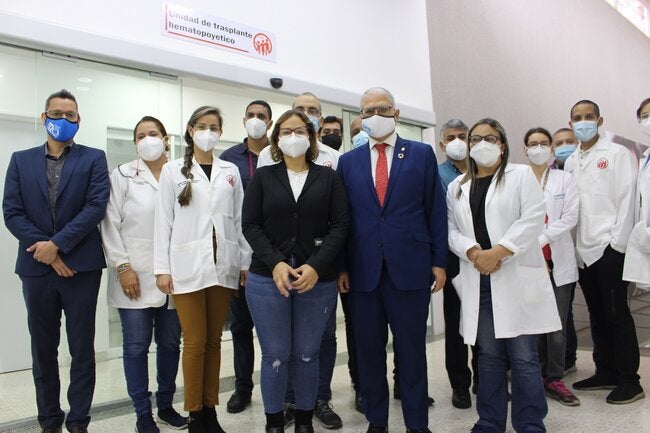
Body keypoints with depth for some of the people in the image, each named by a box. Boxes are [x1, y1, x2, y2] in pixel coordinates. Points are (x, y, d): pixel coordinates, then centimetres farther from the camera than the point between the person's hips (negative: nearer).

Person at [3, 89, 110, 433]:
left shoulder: (93, 159, 3)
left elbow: (96, 207, -9)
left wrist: (57, 244, -14)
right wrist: (46, 252, -9)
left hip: (80, 266, -2)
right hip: (36, 267, 3)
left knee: (82, 349, 4)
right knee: (43, 350, 12)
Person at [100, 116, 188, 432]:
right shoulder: (123, 175, 2)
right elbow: (110, 223, -2)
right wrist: (122, 267, -9)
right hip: (135, 275, -2)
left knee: (170, 343, 11)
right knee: (136, 346, 5)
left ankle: (166, 405, 28)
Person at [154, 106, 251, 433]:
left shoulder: (230, 171, 10)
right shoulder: (173, 170, 4)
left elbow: (239, 219, 8)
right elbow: (163, 221, 1)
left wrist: (246, 261, 4)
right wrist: (162, 268, -4)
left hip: (223, 265, 2)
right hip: (187, 266, -2)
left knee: (214, 340, 9)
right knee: (195, 342, 1)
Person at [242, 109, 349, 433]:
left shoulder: (328, 178, 7)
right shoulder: (262, 177, 7)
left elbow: (340, 225, -1)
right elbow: (251, 225, 0)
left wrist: (316, 266, -14)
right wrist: (276, 264, -15)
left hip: (318, 281, 0)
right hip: (267, 279, 0)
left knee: (307, 355, 9)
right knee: (275, 356, 4)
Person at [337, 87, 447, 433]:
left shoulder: (422, 154, 5)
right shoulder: (348, 161, 9)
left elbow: (435, 211, 3)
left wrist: (439, 261, -1)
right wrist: (341, 267, 2)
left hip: (410, 268, -2)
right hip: (363, 270, 2)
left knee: (412, 349, 7)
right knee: (369, 351, 10)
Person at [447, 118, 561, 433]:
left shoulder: (521, 175, 5)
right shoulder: (457, 187, 15)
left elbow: (532, 220, -7)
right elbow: (451, 229, 8)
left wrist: (497, 252, -16)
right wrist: (473, 253, -11)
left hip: (516, 277, -3)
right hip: (478, 281, 3)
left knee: (523, 356, -1)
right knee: (489, 355, 9)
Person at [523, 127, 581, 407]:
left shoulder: (565, 179, 8)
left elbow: (570, 218, -2)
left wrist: (540, 239, -12)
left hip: (558, 261, 1)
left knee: (558, 324, 1)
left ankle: (554, 379, 12)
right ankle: (537, 377, 15)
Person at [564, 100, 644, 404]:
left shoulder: (617, 153, -1)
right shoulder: (570, 162, 14)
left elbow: (626, 198, -7)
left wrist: (617, 242, -13)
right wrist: (573, 244, 6)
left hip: (609, 247, -5)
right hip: (583, 250, 5)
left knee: (617, 314, -1)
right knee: (597, 315, 11)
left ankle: (629, 380, 9)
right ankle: (606, 373, 22)